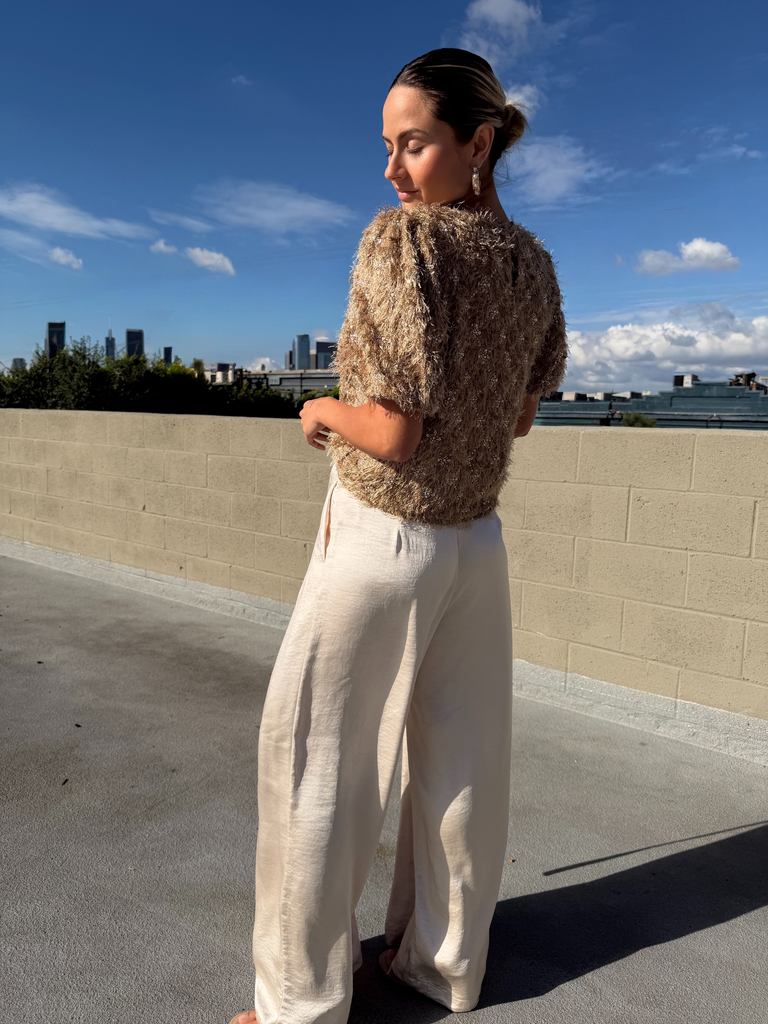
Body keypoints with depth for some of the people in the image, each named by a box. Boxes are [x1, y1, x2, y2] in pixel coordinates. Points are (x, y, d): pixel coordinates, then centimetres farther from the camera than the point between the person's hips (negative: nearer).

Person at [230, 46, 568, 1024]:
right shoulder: (534, 261, 6)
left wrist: (321, 411, -3)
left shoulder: (401, 238, -16)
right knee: (459, 760, 16)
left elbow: (395, 433, -23)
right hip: (478, 541, 7)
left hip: (381, 541, -7)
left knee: (314, 762, 8)